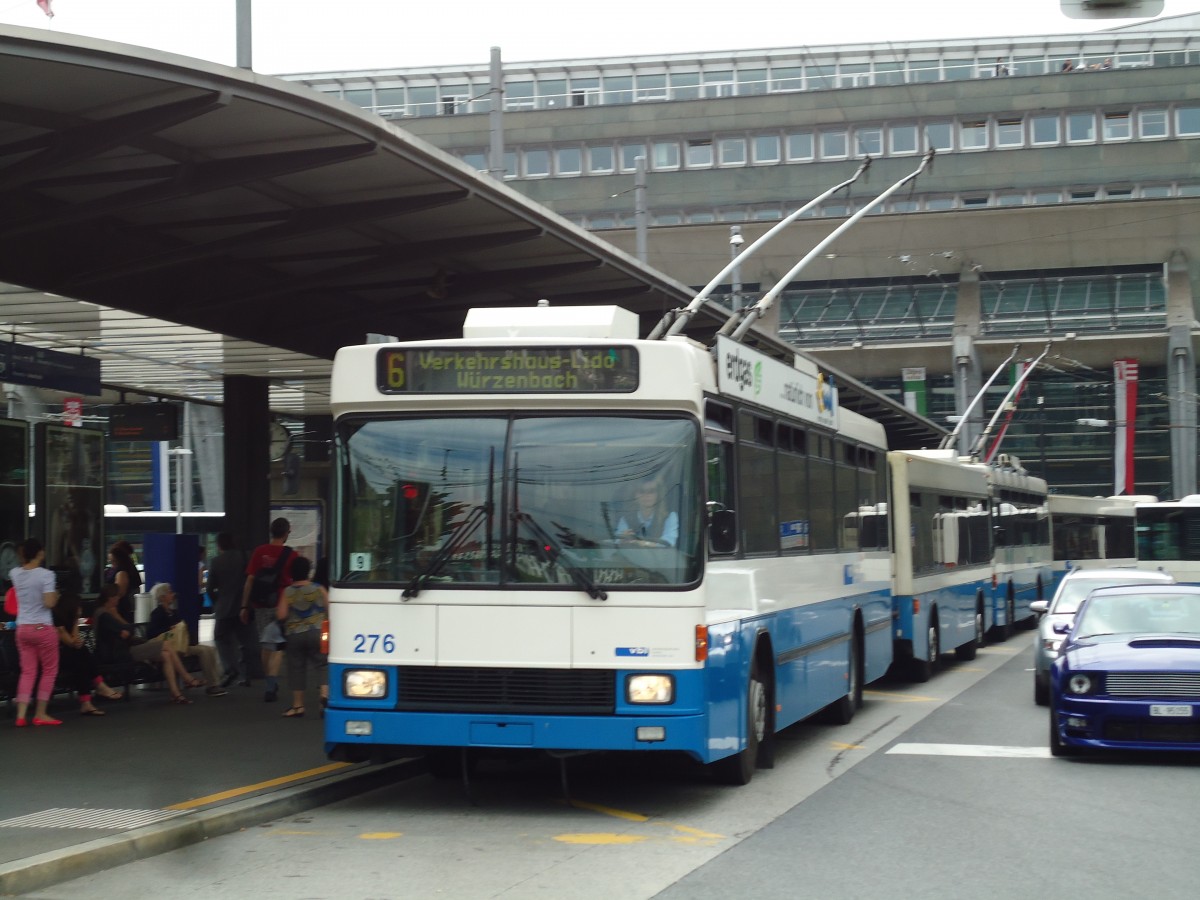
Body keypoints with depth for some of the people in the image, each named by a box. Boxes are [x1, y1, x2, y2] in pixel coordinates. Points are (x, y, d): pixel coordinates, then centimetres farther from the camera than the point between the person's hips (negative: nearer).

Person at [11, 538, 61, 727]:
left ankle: (21, 715, 0)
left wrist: (24, 560, 26)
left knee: (27, 672, 9)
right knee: (49, 670, 9)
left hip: (22, 629, 6)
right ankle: (40, 714, 10)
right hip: (42, 628, -6)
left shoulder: (15, 574, 4)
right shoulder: (46, 575, -13)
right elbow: (49, 603, -17)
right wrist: (56, 594, -1)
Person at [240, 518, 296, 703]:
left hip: (260, 605, 3)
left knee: (266, 647, 16)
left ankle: (271, 686, 24)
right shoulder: (290, 554, -5)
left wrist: (245, 606, 7)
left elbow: (249, 580, 2)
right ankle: (271, 687, -15)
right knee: (277, 648, -2)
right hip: (281, 605, -3)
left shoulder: (259, 552, 1)